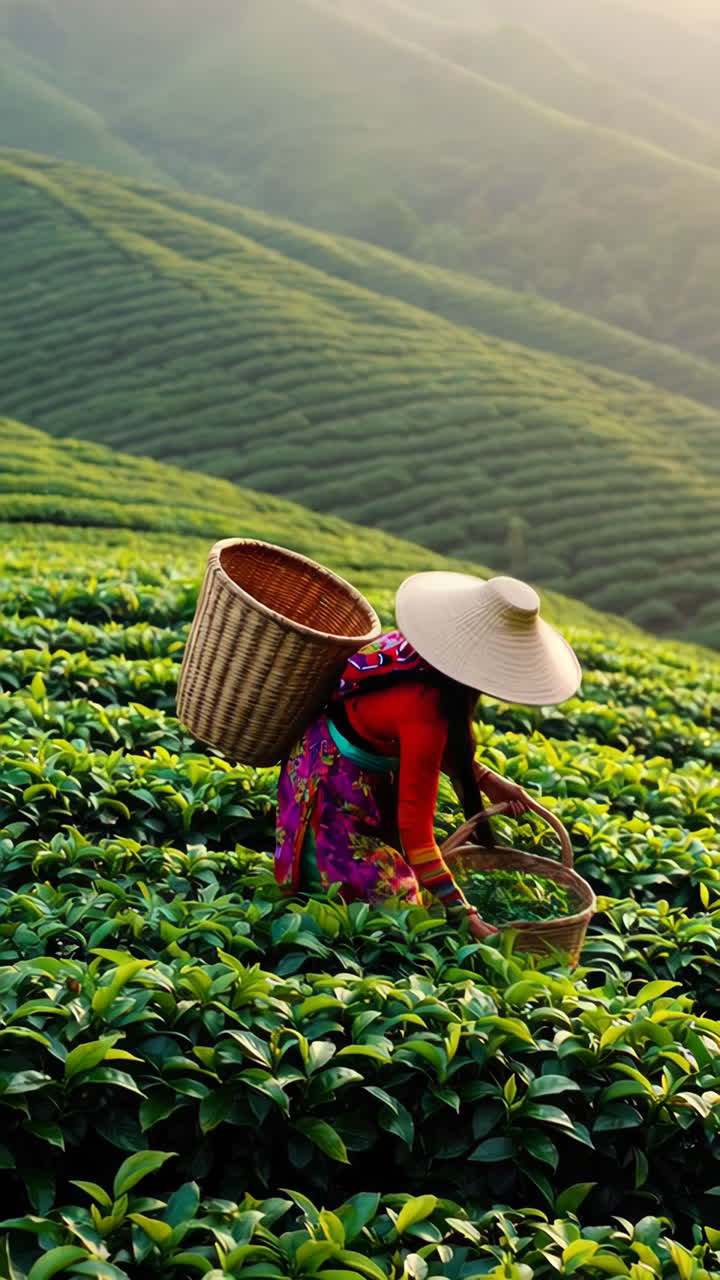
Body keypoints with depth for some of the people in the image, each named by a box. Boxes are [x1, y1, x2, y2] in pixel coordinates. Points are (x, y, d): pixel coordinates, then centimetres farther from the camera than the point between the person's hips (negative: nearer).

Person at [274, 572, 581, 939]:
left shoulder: (424, 647, -12)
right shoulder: (426, 707, -37)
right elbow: (415, 823, -33)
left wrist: (487, 781, -5)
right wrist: (465, 917, -34)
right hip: (336, 784, -9)